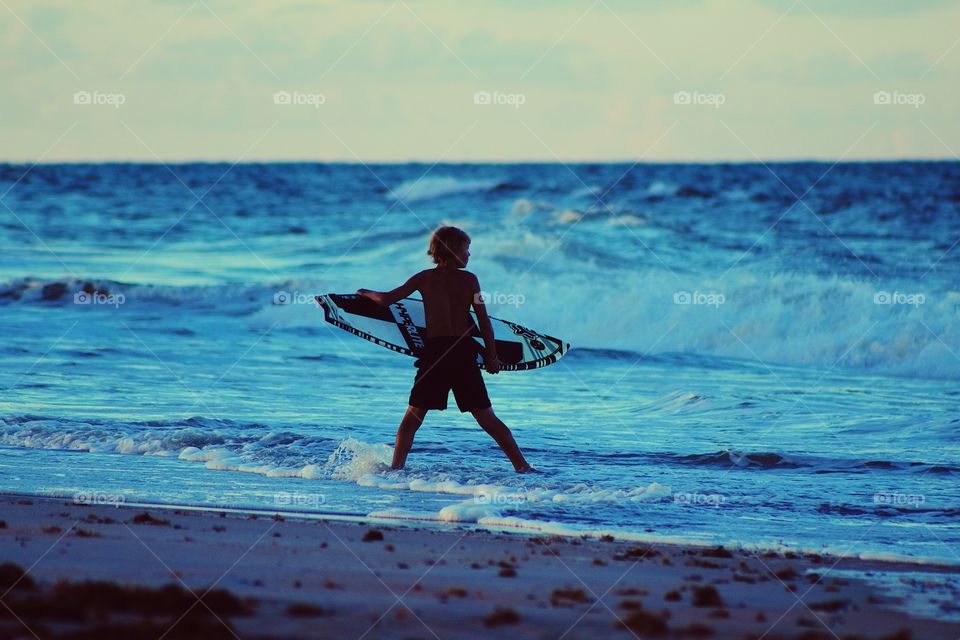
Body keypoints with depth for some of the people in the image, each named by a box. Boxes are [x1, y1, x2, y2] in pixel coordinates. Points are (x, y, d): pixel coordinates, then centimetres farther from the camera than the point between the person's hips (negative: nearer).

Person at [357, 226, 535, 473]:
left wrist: (367, 293, 27)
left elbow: (386, 299, 5)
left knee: (412, 418, 9)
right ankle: (522, 466, 3)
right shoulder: (468, 279, 3)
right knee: (487, 418, 6)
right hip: (464, 353, 0)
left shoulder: (425, 278, 6)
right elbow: (484, 321, 2)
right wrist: (492, 357, 10)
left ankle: (396, 468, -1)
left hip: (434, 352, 0)